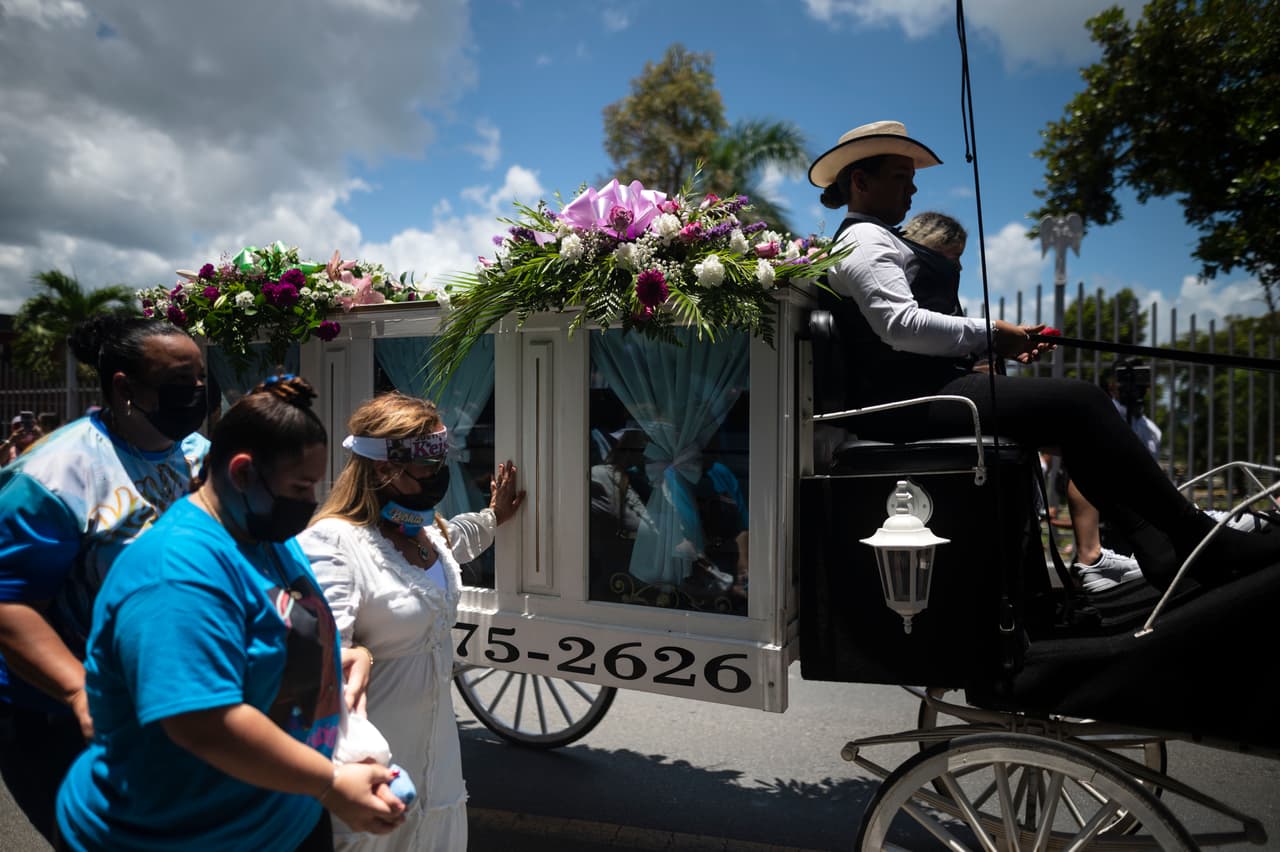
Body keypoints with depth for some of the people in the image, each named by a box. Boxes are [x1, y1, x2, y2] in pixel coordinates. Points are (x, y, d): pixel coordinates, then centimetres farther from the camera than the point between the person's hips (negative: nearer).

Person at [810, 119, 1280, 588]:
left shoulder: (880, 240, 27)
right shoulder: (864, 238, -5)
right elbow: (901, 325, -19)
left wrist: (1000, 341, 11)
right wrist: (990, 335, -10)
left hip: (923, 390, 10)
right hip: (914, 396, -10)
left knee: (1079, 408, 6)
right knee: (1081, 401, -16)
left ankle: (1160, 555, 0)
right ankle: (1201, 540, -8)